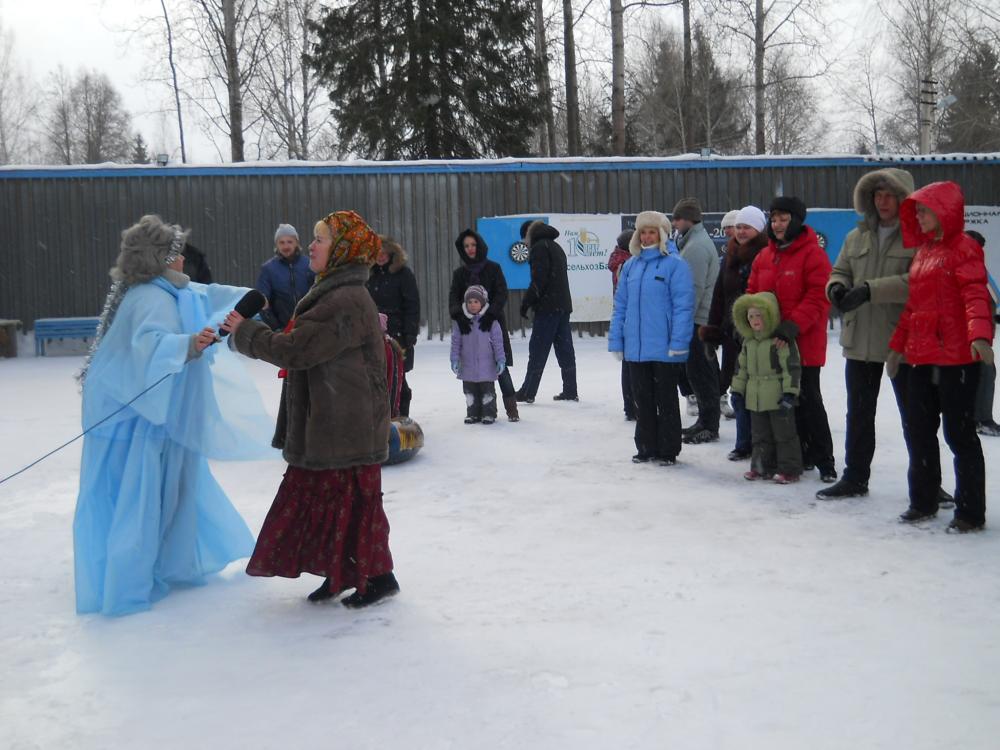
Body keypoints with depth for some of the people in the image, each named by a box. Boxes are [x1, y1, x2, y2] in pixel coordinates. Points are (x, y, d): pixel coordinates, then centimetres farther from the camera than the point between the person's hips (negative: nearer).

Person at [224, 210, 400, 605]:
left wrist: (245, 332, -12)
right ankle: (340, 572, 29)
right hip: (327, 421, 10)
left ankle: (378, 576, 15)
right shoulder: (335, 293, 12)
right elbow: (308, 344, 19)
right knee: (321, 495, 16)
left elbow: (296, 349, -24)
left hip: (347, 428, -10)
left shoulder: (346, 301, -22)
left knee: (351, 500, 1)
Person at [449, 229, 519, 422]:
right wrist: (458, 314, -22)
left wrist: (491, 313, -22)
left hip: (493, 323, -2)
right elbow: (453, 297, -2)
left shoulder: (493, 268, 3)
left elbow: (501, 294, -7)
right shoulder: (460, 273, 9)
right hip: (469, 326, 2)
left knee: (501, 367, -7)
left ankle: (511, 408, -3)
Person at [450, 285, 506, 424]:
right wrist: (455, 359, -1)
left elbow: (497, 341, -4)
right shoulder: (460, 321, 0)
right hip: (467, 365, 3)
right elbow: (456, 342, 4)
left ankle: (489, 413, 17)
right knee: (470, 391, 12)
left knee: (487, 390, 6)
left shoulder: (491, 321, -6)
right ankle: (473, 413, 24)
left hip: (486, 365, -3)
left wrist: (500, 360, -6)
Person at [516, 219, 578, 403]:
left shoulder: (539, 247, -7)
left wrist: (527, 302, -10)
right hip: (563, 305, 9)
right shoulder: (555, 247, 21)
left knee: (537, 349, -6)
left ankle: (527, 392, -3)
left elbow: (539, 279, -16)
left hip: (548, 307, -9)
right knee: (564, 349, 8)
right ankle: (570, 391, 10)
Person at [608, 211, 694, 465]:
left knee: (666, 401, 7)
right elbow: (620, 306, 12)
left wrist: (678, 343, -18)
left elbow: (683, 306, -12)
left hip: (664, 349, -5)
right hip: (635, 348, 5)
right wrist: (616, 341, 6)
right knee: (642, 401, 13)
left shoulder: (675, 264, -7)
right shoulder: (630, 266, 10)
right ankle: (646, 448, 25)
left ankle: (668, 451, 17)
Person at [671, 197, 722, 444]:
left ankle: (709, 426, -1)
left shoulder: (696, 246, -16)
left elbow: (695, 288, -20)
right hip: (700, 319, 10)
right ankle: (705, 421, 23)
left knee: (699, 371, -6)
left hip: (698, 320, -10)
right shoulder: (695, 241, 18)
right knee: (702, 371, 15)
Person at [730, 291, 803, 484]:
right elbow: (742, 366, 18)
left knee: (784, 433, 1)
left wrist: (789, 392, -20)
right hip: (755, 398, 7)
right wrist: (737, 389, 15)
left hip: (778, 398, -7)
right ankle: (762, 466, 24)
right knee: (760, 434, 14)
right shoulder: (749, 341, 11)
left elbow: (792, 367, -16)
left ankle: (789, 469, 8)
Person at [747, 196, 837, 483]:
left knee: (809, 400, -3)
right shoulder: (764, 256, 11)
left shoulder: (813, 253, -10)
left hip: (804, 343, -7)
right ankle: (802, 454, 24)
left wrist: (793, 324, -25)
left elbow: (818, 297, -17)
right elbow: (753, 293, 16)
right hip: (771, 342, 7)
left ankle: (824, 460, 7)